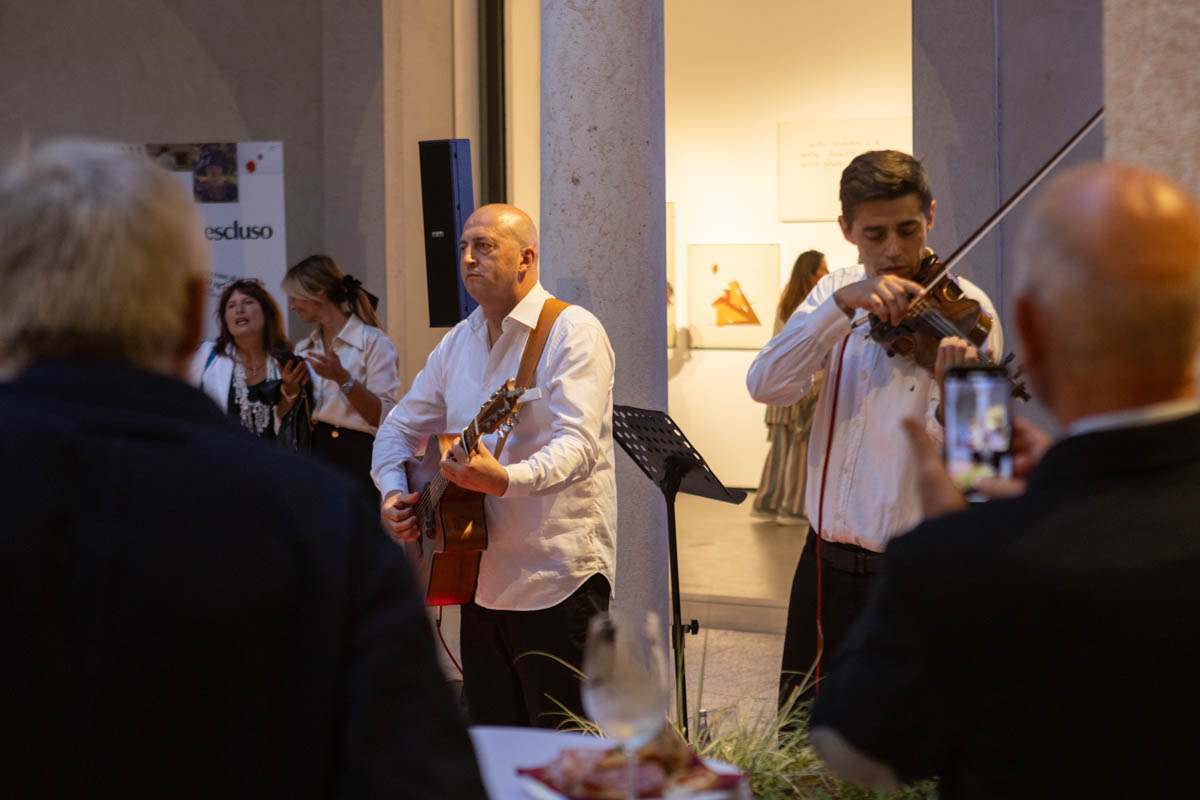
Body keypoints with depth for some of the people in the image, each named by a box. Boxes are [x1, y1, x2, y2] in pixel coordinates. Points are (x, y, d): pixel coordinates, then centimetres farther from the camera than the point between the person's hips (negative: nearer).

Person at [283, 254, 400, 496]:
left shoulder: (374, 342, -4)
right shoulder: (304, 350, 16)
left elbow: (384, 417, -13)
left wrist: (343, 379, -20)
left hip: (356, 456, -5)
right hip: (312, 452, 6)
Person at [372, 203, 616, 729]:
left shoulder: (572, 332, -10)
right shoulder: (457, 342, 13)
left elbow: (578, 445, -23)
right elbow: (400, 427, 20)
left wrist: (504, 479, -40)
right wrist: (393, 493, 1)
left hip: (557, 580, -7)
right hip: (483, 579, 7)